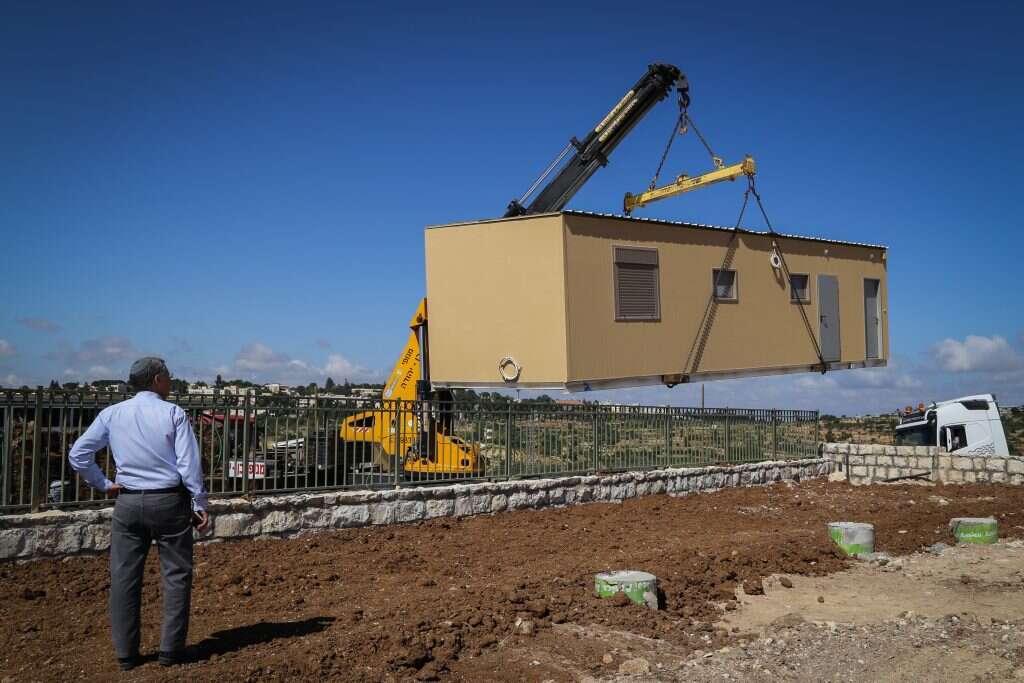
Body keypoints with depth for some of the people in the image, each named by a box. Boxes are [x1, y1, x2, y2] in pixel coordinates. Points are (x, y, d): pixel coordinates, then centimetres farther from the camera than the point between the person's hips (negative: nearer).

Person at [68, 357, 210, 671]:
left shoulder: (111, 414, 4)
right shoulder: (173, 413, -6)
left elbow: (78, 454, 4)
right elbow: (189, 463, -10)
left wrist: (103, 484, 12)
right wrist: (199, 505, -3)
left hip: (128, 503, 3)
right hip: (169, 502, -3)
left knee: (124, 578, 9)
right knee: (176, 575, 7)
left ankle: (126, 654, 14)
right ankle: (170, 650, 9)